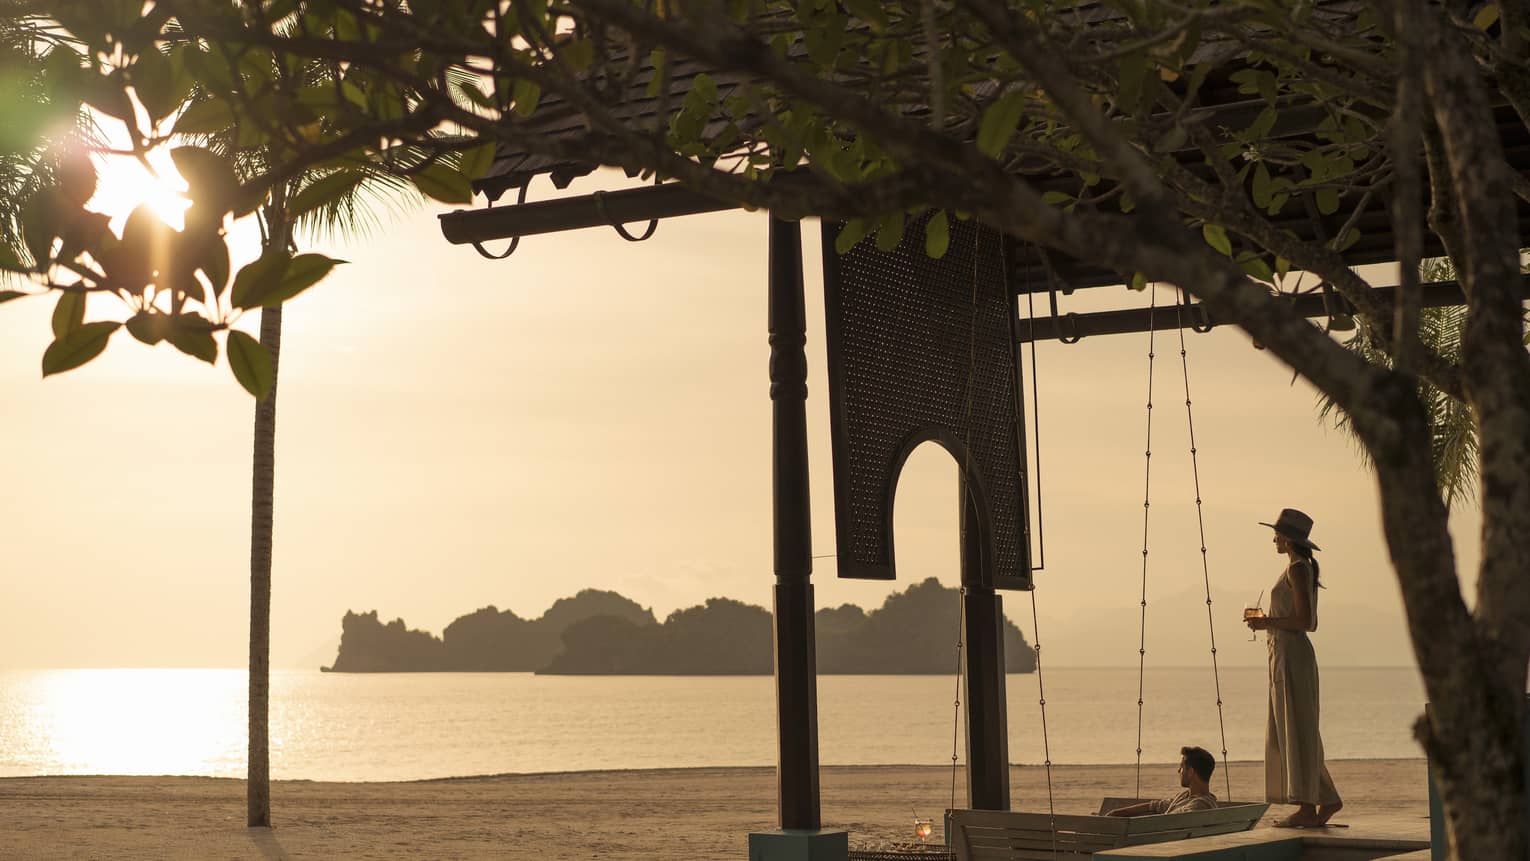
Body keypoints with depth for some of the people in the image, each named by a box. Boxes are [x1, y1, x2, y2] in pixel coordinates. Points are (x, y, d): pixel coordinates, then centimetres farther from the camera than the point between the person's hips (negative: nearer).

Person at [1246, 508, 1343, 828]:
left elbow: (1304, 620, -19)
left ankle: (1307, 808, -6)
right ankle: (1327, 799, 15)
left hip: (1291, 654, -10)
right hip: (1285, 654, 10)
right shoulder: (1303, 569, 18)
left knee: (1295, 731, -7)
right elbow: (1311, 623, 21)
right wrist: (1269, 622, 17)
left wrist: (1268, 622, -12)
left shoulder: (1297, 568, -12)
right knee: (1287, 733, 12)